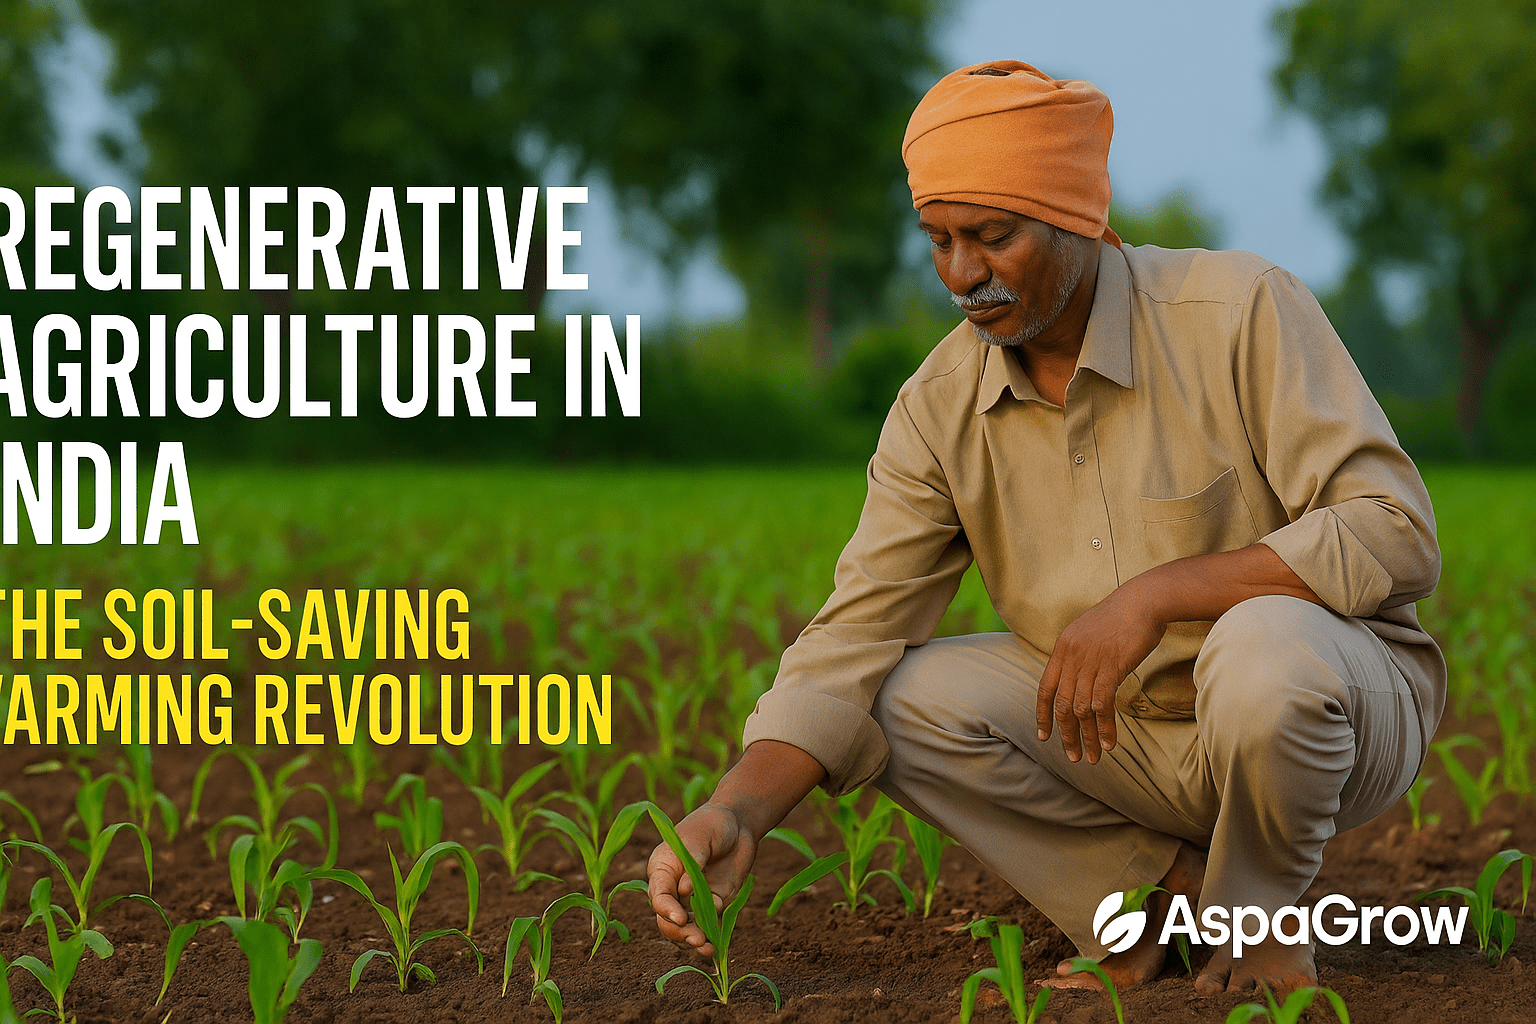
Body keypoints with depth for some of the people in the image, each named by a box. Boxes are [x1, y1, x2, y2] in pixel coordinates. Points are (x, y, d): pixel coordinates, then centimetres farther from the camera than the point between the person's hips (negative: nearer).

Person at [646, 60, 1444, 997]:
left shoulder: (1242, 312, -19)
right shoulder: (939, 409, -6)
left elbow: (1395, 535, -24)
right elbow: (855, 639, -10)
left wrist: (1151, 594, -32)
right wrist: (739, 812, -28)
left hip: (1343, 705, -4)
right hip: (1134, 735, 5)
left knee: (1266, 648, -38)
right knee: (901, 697, -15)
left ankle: (1262, 910, -7)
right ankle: (1175, 888, -2)